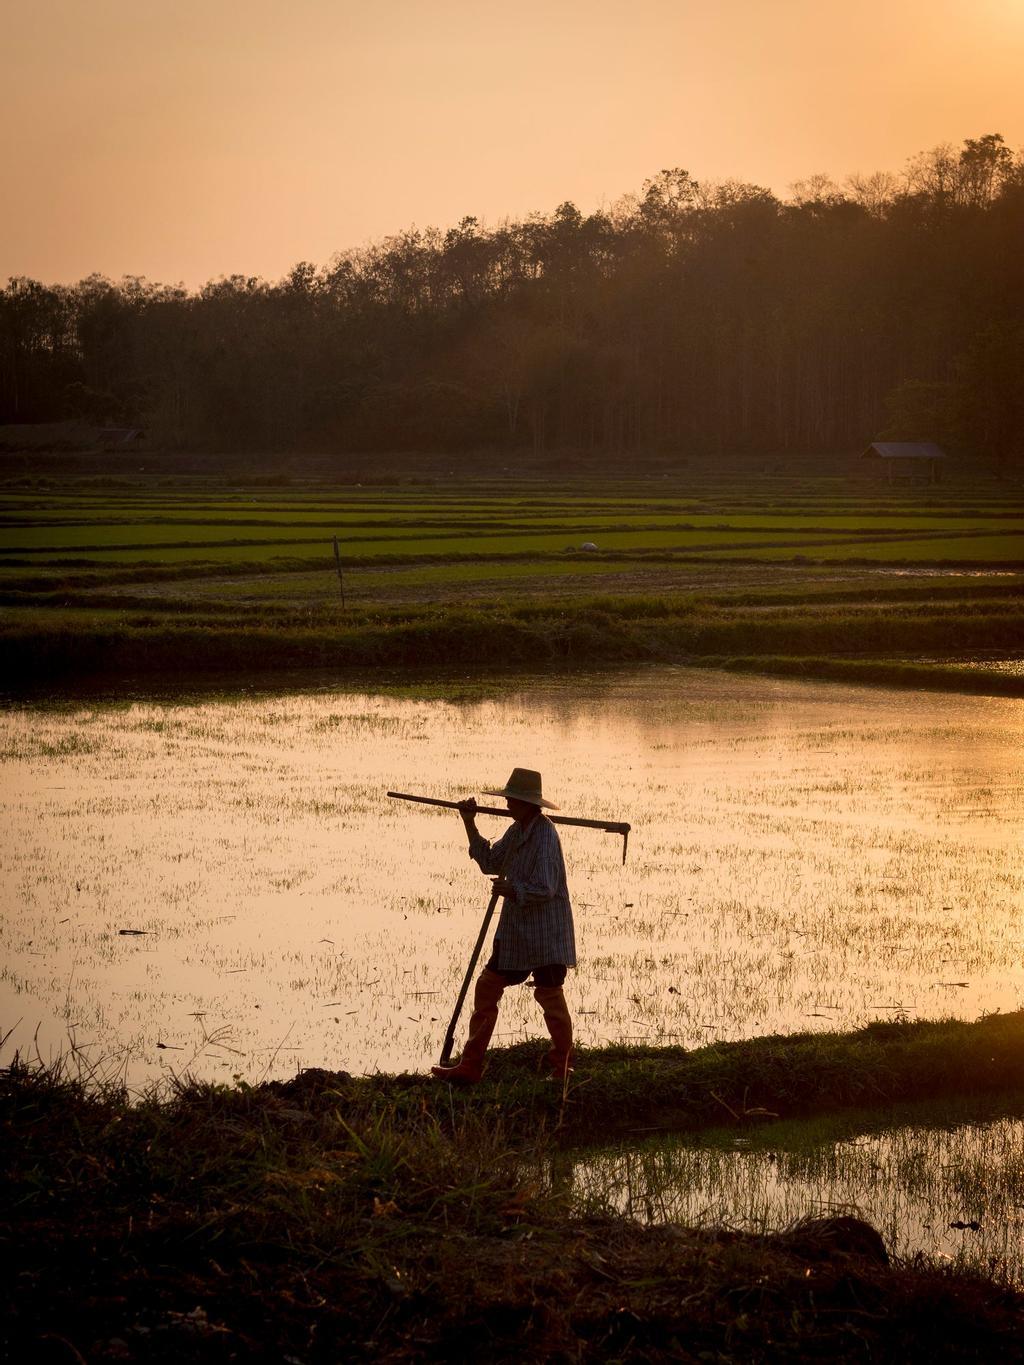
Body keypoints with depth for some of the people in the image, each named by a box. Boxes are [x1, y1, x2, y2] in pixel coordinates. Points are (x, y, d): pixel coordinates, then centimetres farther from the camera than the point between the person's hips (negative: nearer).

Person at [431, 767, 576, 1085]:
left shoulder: (545, 836, -20)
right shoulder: (517, 831, 8)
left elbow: (544, 889, -24)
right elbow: (490, 862, 16)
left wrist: (511, 889, -16)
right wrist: (470, 824, 10)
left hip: (545, 934, -9)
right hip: (515, 931, 9)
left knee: (550, 995, 0)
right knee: (487, 987, 8)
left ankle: (562, 1068, 17)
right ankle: (470, 1067, 13)